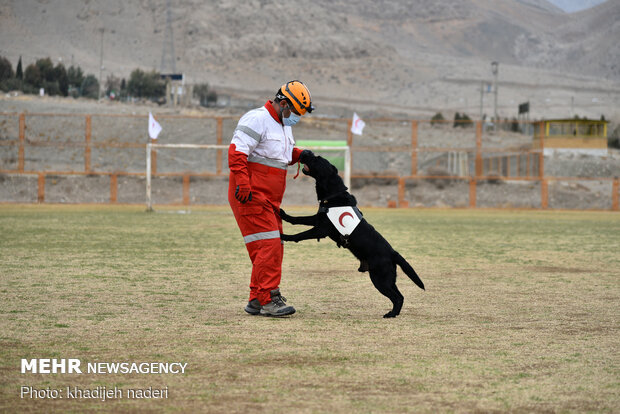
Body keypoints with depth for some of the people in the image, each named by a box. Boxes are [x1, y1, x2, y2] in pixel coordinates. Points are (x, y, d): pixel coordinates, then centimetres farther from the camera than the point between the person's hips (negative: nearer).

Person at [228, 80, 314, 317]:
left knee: (274, 248, 10)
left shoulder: (284, 125, 19)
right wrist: (243, 185, -29)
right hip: (251, 197, -10)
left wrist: (300, 155, 9)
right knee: (268, 246, -14)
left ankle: (256, 300, 16)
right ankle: (269, 299, -13)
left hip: (270, 200, 10)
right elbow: (236, 152, -20)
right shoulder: (257, 120, -12)